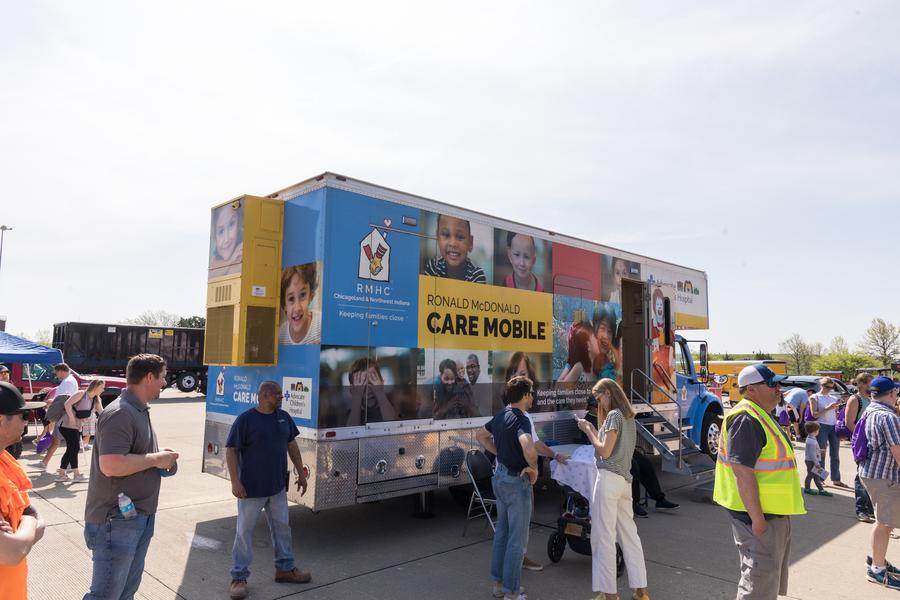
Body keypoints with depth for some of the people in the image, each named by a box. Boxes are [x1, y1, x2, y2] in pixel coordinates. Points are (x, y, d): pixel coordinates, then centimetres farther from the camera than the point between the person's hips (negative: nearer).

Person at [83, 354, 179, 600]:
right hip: (117, 519, -10)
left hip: (139, 516, 10)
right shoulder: (119, 413, -21)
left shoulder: (139, 410, 12)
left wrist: (160, 457, 6)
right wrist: (155, 459, -19)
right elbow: (111, 465, -30)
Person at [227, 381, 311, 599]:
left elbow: (292, 445, 12)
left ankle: (285, 568, 31)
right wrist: (235, 481, -18)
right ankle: (239, 577, 19)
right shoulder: (245, 419, -14)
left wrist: (301, 473, 10)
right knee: (244, 531, 5)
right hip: (251, 488, -5)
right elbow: (231, 450, -12)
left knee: (282, 526, 15)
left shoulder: (284, 417, 3)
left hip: (278, 486, 6)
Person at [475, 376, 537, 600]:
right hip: (516, 481, -9)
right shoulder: (521, 419, -22)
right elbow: (528, 447, -41)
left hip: (500, 477, 9)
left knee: (502, 532, 20)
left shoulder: (500, 415, 4)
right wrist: (533, 468, -22)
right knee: (517, 539, 4)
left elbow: (480, 435, 19)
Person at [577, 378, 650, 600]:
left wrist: (588, 430, -6)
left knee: (603, 536, -2)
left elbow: (605, 452, -15)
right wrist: (592, 430, 16)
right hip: (624, 480, 9)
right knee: (629, 534, 13)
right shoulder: (628, 417, 15)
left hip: (608, 479, -9)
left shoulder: (613, 415, -12)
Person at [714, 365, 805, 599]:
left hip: (772, 512, 11)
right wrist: (757, 518, -26)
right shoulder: (746, 420, -21)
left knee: (772, 577, 23)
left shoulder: (759, 415, 13)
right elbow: (742, 472, -27)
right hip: (757, 513, -11)